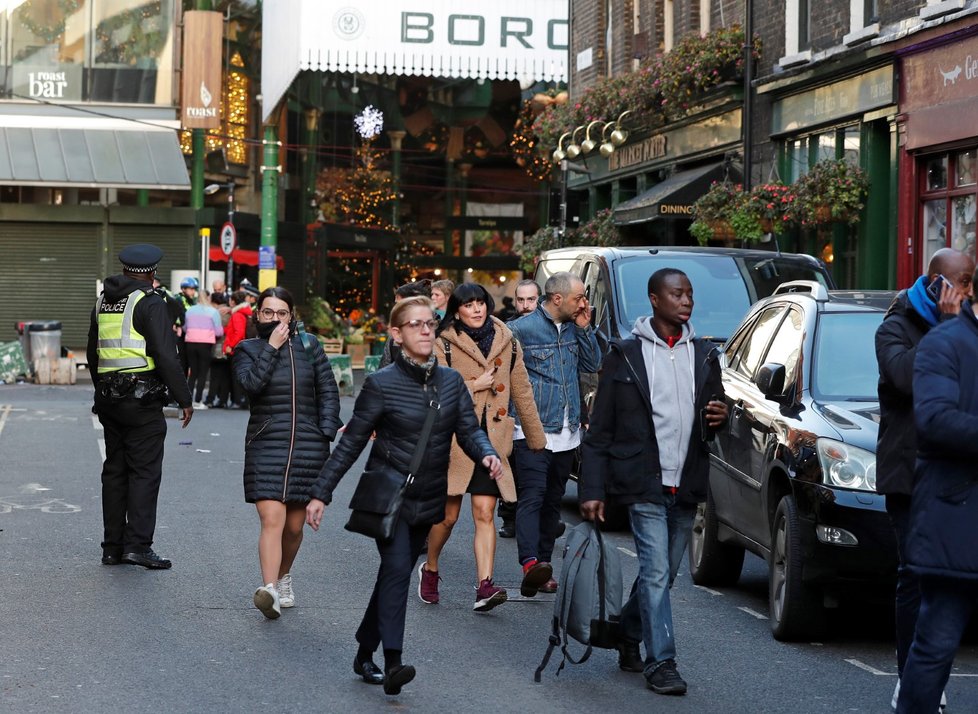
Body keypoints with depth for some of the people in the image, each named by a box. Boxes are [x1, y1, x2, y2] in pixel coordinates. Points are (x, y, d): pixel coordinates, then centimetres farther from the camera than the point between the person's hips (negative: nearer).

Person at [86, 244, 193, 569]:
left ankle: (113, 546, 13)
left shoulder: (103, 302, 13)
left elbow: (93, 354, 21)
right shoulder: (150, 303, -10)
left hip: (108, 399, 7)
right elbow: (166, 356, -16)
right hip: (142, 400, -7)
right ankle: (138, 544, -12)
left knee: (114, 470, 11)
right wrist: (184, 399, -10)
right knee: (144, 472, -5)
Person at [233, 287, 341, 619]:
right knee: (272, 520, -17)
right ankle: (270, 591, -27)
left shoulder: (309, 346, 9)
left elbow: (328, 391, 12)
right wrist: (272, 347, -11)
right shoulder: (247, 350, 5)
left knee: (294, 526, 7)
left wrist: (325, 434, 2)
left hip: (307, 447, 2)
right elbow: (251, 383, -14)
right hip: (265, 445, -2)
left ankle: (283, 577, 33)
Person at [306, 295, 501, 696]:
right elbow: (351, 442, -5)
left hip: (428, 501, 5)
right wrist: (321, 493, -6)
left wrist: (487, 454, -20)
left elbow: (469, 429, 3)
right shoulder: (381, 384, -9)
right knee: (396, 569, -20)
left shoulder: (451, 381, 5)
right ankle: (393, 663, -26)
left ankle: (364, 655, 27)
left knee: (395, 574, 13)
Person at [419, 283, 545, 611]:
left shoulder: (507, 343, 10)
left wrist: (537, 438, 19)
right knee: (448, 516, 4)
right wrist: (475, 385, -10)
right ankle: (430, 570, 29)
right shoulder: (443, 345, -1)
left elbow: (522, 393, 16)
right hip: (453, 440, -2)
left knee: (484, 515, -7)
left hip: (491, 443, 2)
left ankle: (485, 587, -15)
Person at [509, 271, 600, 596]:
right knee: (532, 497, -18)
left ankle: (543, 565, 15)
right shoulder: (521, 330, -7)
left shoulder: (574, 328, 12)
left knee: (553, 502, 10)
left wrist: (584, 329, 1)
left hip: (567, 433, 7)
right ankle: (530, 564, -31)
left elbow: (593, 364, 11)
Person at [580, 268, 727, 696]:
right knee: (656, 573, -10)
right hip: (644, 484, -5)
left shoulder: (704, 355, 11)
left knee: (663, 575, 12)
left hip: (686, 486, 5)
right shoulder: (625, 355, -2)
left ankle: (628, 638, 32)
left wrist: (718, 418, -5)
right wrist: (592, 490, -7)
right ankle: (661, 663, -5)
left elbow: (711, 419, 21)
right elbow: (599, 430, -2)